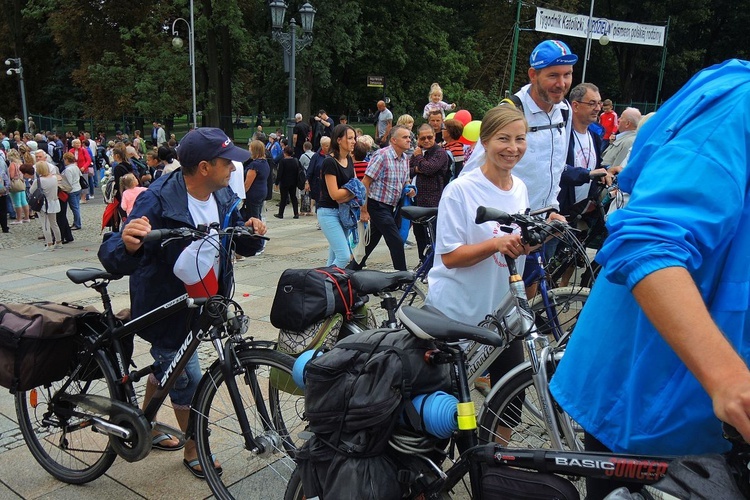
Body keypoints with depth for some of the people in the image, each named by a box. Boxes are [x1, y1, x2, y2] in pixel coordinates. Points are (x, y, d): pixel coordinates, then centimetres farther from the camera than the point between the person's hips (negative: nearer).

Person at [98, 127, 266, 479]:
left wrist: (252, 232, -22)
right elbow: (112, 259, -33)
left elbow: (242, 246, 1)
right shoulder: (158, 201, -28)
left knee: (169, 365, 26)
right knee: (188, 382, 4)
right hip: (165, 308, -7)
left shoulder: (223, 197, -6)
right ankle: (193, 450, 30)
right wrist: (128, 246, -57)